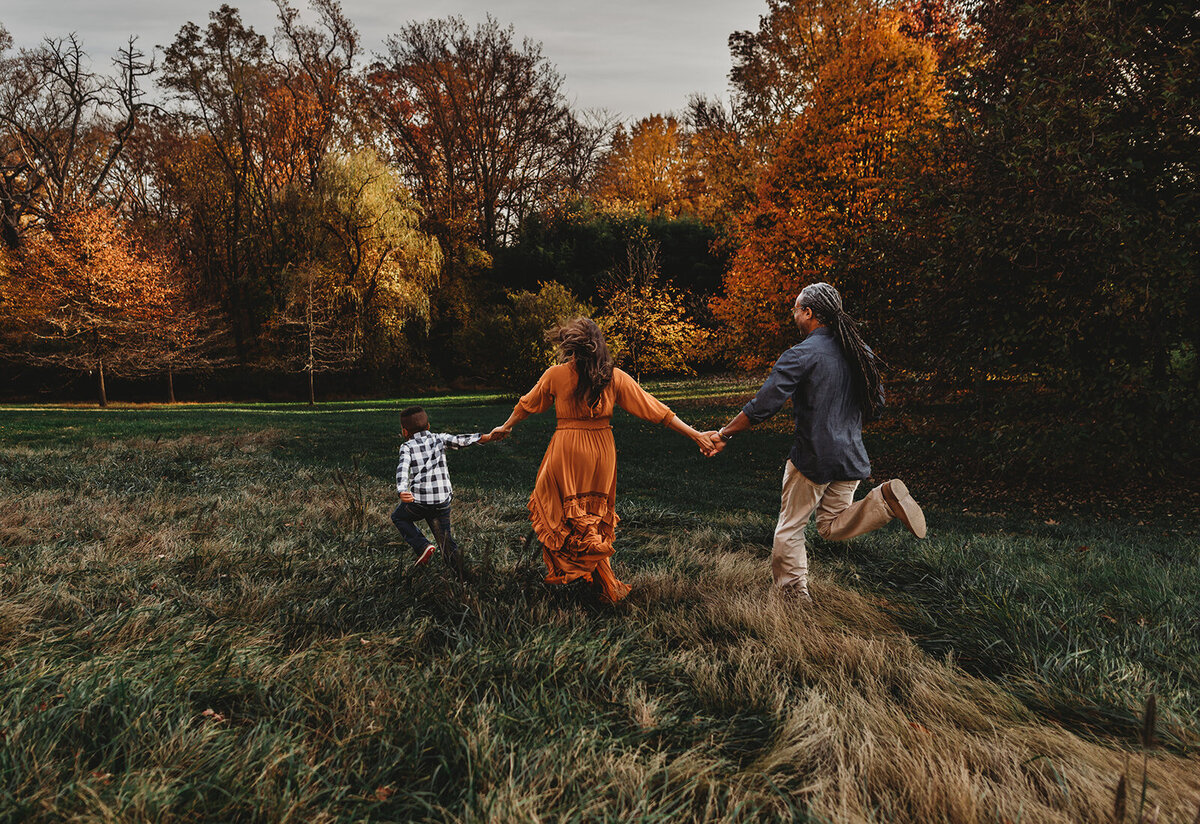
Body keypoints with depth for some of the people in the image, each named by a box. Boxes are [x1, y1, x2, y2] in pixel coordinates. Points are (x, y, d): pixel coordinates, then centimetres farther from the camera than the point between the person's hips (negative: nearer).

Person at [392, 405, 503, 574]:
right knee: (445, 539, 14)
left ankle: (423, 546, 10)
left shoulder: (407, 447, 2)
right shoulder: (439, 438, 10)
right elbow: (461, 440, -5)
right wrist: (487, 437, -15)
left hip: (419, 500, -3)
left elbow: (402, 468, -15)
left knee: (398, 517, 27)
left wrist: (402, 491, -31)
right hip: (443, 501, 3)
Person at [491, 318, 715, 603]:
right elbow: (654, 409, -5)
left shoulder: (555, 375, -8)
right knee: (596, 515, 19)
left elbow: (526, 405, 10)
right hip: (602, 450, 4)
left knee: (558, 512, 13)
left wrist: (505, 427, 30)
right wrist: (695, 435, -1)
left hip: (567, 451, -4)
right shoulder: (615, 377, -4)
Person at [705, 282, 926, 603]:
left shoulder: (800, 355, -14)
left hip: (812, 459, -6)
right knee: (832, 527, 16)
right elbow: (876, 406, 13)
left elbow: (763, 406, -17)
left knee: (790, 528, 10)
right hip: (852, 458, 6)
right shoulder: (862, 352, 6)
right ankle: (884, 500, -8)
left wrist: (724, 434, -7)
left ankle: (793, 594, 15)